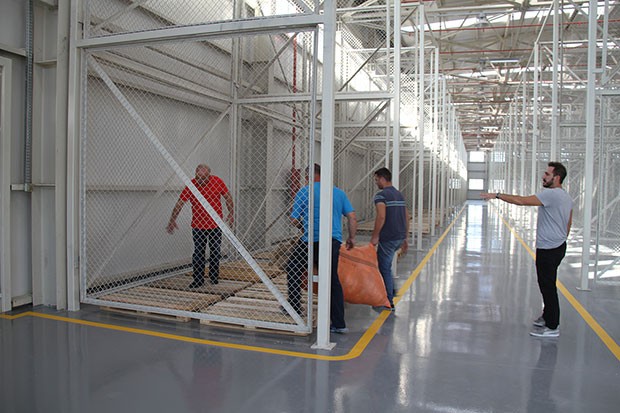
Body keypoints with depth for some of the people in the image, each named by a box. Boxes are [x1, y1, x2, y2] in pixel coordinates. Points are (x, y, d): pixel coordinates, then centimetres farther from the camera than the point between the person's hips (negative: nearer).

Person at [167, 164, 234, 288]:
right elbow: (179, 203, -7)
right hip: (198, 225, -1)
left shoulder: (218, 181, -6)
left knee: (215, 252, 10)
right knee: (198, 253, 1)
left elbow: (228, 197, 5)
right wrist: (172, 220, -10)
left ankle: (214, 278, 24)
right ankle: (198, 279, 10)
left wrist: (231, 213, 2)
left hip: (216, 224, 1)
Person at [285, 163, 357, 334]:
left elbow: (294, 219, -1)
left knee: (293, 270, 18)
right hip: (334, 241, 5)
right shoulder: (339, 192, 12)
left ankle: (294, 308, 26)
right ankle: (339, 324, 11)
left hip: (311, 241, -4)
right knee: (333, 280, 10)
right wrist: (352, 238, 19)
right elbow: (352, 217, 8)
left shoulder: (305, 192, 0)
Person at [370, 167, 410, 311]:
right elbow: (407, 217, 17)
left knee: (385, 268, 1)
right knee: (385, 264, 26)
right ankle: (390, 289, 26)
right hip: (400, 237, 8)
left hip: (388, 238, -8)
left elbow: (381, 217, -23)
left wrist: (374, 236, -15)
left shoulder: (381, 195, -10)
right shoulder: (400, 194, 15)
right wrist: (404, 238, 22)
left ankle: (389, 303, 7)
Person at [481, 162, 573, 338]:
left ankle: (552, 327, 5)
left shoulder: (551, 194, -20)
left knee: (548, 286, -3)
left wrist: (497, 195, -18)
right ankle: (548, 317, 33)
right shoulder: (566, 197, 13)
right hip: (558, 246, 11)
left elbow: (521, 201, -24)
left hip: (548, 250, -11)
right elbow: (569, 223, 19)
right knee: (547, 284, 20)